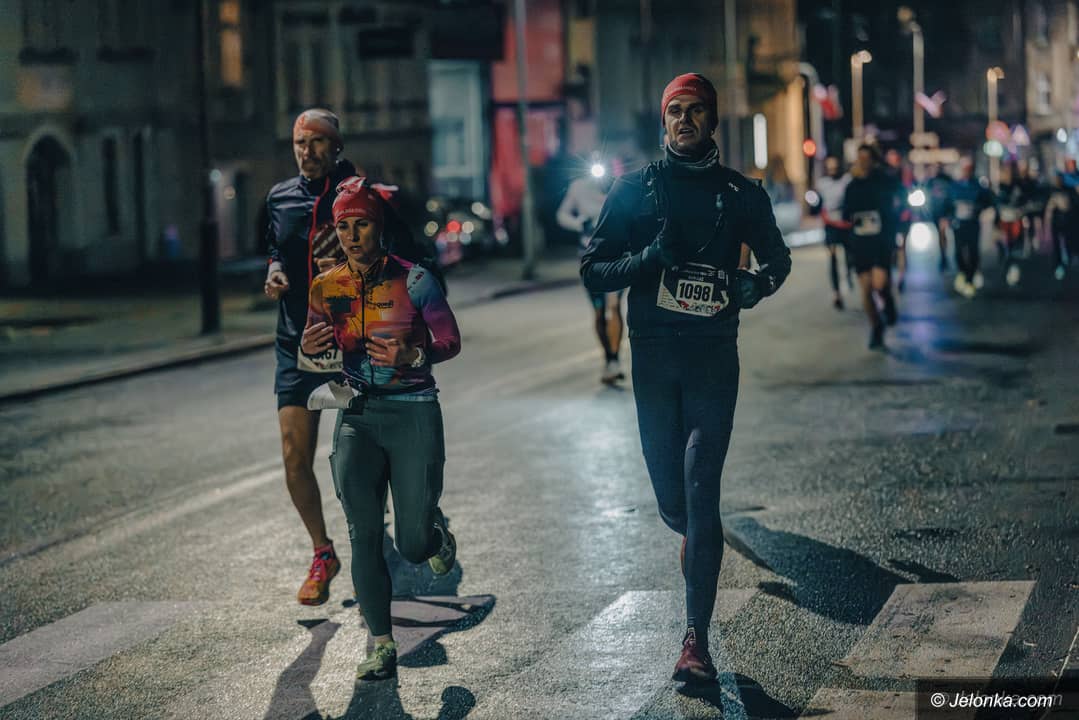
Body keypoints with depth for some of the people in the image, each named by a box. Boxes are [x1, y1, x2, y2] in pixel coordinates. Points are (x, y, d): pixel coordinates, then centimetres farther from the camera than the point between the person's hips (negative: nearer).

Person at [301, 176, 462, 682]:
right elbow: (313, 353, 13)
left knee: (414, 547, -1)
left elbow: (451, 341, -2)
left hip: (414, 415, -2)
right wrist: (308, 350, -11)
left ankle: (436, 532, 38)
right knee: (363, 533, -13)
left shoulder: (414, 280, -6)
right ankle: (381, 646, -6)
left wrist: (413, 355, -23)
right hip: (358, 416, 3)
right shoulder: (326, 288, 4)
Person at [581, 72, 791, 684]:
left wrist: (757, 283, -5)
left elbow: (777, 257, 19)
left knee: (701, 493, -11)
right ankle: (697, 539, 45)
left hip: (713, 356, -1)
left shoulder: (740, 193, 5)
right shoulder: (636, 190, 5)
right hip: (653, 355, 2)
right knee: (672, 498, 6)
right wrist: (649, 258, -16)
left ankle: (697, 640, -11)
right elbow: (594, 271, 3)